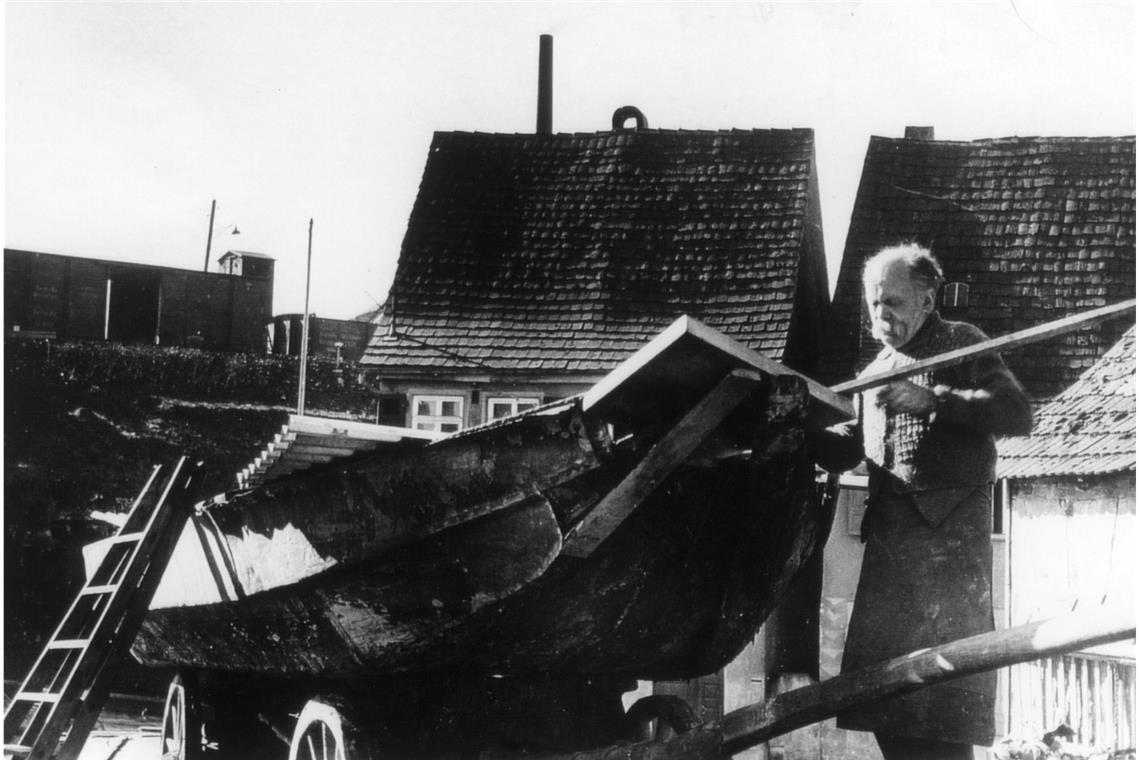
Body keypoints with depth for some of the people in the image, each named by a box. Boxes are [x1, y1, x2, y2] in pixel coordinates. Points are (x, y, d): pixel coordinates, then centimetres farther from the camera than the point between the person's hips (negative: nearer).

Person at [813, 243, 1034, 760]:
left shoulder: (960, 343, 3)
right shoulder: (878, 371, 23)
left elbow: (1018, 414, -10)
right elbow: (847, 447, 20)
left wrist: (932, 399, -18)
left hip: (949, 527, -7)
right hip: (889, 533, 7)